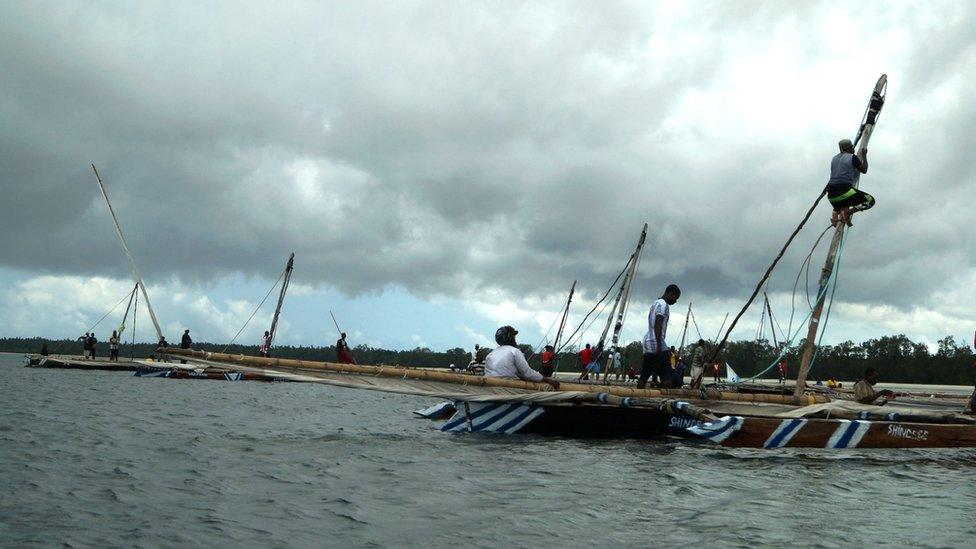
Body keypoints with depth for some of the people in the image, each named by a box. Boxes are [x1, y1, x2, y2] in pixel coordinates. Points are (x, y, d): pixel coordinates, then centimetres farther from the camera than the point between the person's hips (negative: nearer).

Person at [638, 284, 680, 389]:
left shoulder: (656, 303, 23)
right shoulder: (663, 305, -7)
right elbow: (657, 325, -19)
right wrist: (659, 345, -23)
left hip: (647, 342, 10)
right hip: (656, 343, -10)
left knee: (644, 376, 5)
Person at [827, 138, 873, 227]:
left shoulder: (834, 158, 18)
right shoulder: (852, 157, -1)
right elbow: (864, 170, 11)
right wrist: (864, 156, 22)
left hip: (831, 195, 7)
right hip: (844, 191, -7)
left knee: (838, 207, 39)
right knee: (870, 200, 3)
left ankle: (834, 216, 7)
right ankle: (847, 212, -12)